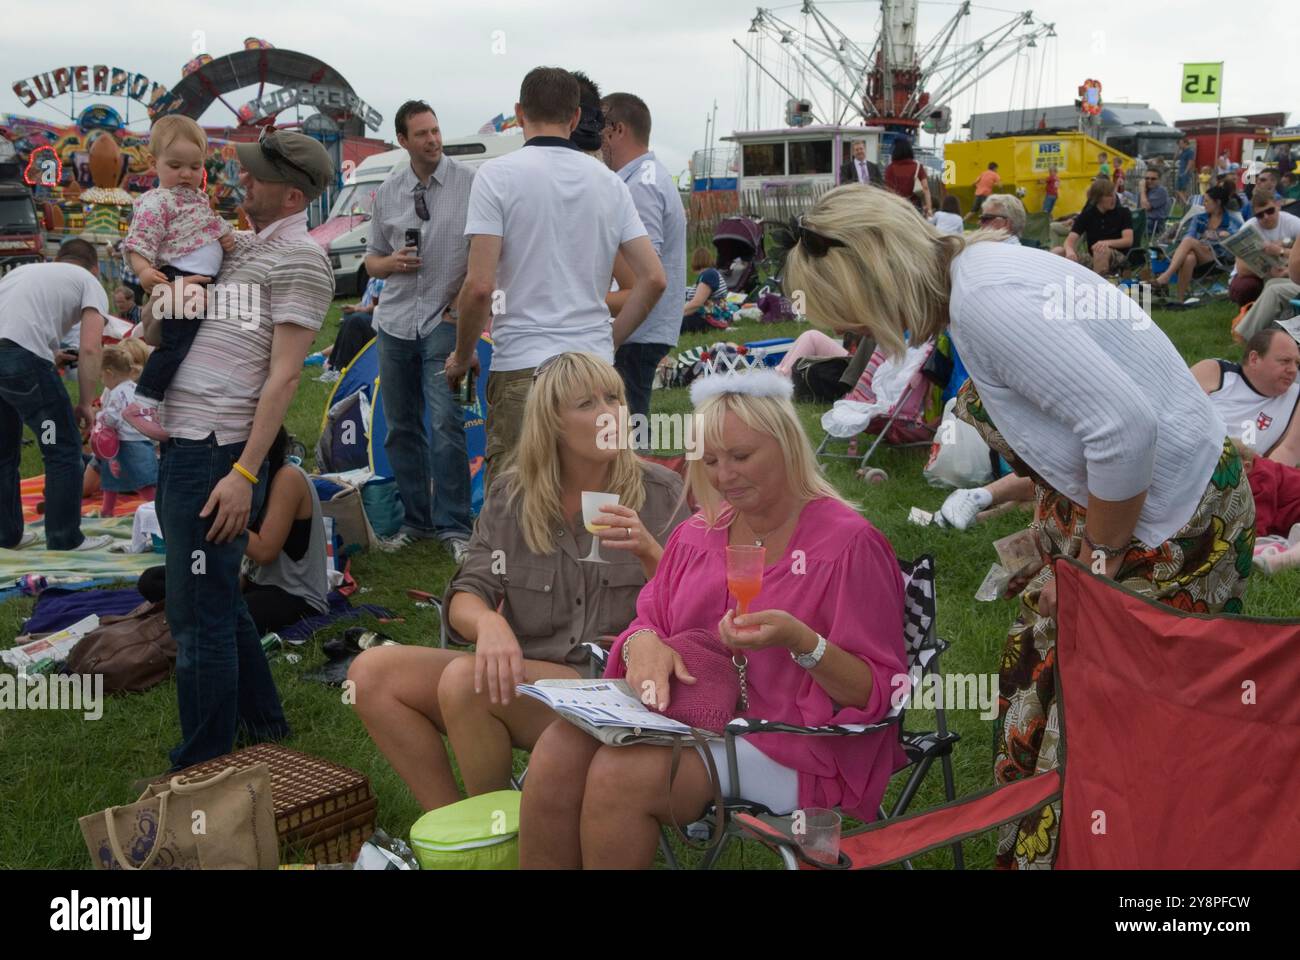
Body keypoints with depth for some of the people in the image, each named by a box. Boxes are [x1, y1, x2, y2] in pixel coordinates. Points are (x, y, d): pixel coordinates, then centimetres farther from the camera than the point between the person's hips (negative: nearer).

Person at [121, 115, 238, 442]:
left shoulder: (199, 198, 18)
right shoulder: (156, 203, -9)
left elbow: (211, 228, 31)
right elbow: (137, 246, -16)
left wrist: (226, 236, 8)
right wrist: (145, 271, -36)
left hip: (205, 281, 10)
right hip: (179, 283, -10)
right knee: (177, 344, -16)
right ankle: (143, 405, -12)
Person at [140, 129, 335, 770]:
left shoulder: (300, 259, -9)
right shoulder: (240, 244, 18)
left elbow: (284, 376, -16)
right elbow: (162, 329, 29)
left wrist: (244, 474, -20)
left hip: (217, 455, -9)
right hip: (181, 446, 9)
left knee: (198, 615, -3)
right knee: (217, 602, 19)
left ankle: (203, 768, 9)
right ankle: (262, 726, 33)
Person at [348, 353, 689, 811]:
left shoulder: (659, 492, 0)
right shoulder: (512, 495, 7)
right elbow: (465, 597, 0)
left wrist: (649, 553, -22)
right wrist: (488, 623, -24)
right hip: (520, 674, 5)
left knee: (464, 679, -27)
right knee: (371, 673, -11)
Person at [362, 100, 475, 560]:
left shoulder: (469, 182, -4)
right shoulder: (387, 192, 9)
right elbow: (372, 260, 17)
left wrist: (463, 302, -10)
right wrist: (391, 262, -4)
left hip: (444, 321, -5)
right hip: (394, 323, 5)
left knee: (446, 424, -13)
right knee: (400, 428, 9)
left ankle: (453, 527, -5)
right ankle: (416, 521, 21)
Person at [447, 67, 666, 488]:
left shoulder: (497, 175, -4)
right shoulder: (609, 182, 9)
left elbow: (480, 285, -11)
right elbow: (654, 278, 5)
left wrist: (462, 357, 4)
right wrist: (609, 342, 15)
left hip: (523, 366, -4)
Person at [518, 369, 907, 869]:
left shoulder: (848, 542, -8)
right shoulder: (699, 532, 12)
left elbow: (877, 693, -10)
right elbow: (649, 620, 14)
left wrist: (802, 643, -28)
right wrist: (643, 644, -11)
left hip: (791, 747, -5)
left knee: (621, 773, -27)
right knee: (559, 748, -22)